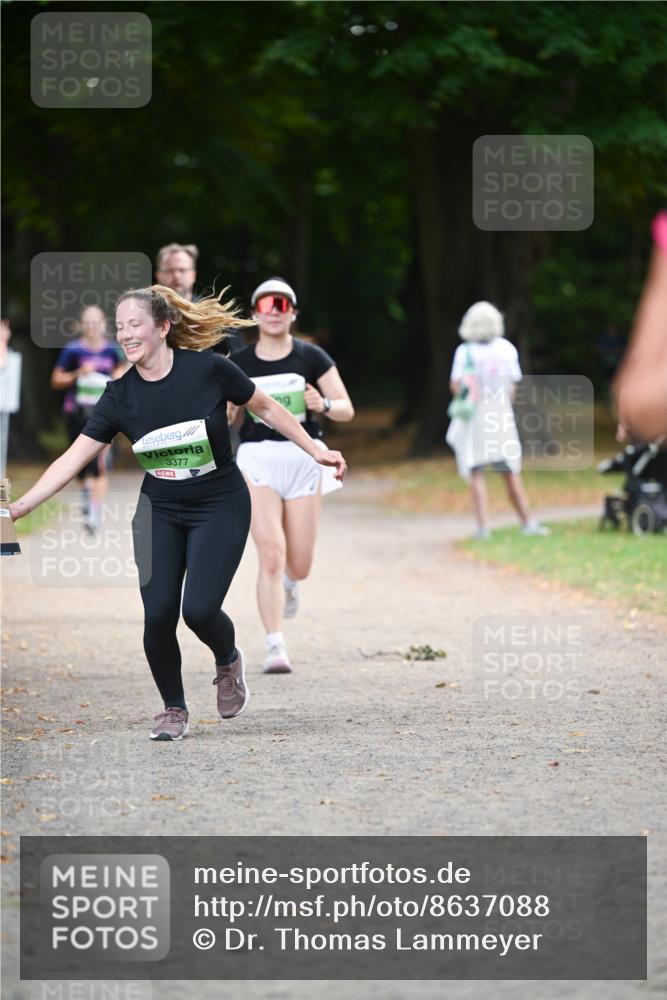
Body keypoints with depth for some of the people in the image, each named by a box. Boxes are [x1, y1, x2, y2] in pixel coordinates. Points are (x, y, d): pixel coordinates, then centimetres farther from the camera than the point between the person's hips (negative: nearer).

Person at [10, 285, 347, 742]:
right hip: (159, 511, 3)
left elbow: (266, 408, -3)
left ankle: (229, 662, 19)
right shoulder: (120, 395, -10)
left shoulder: (208, 369, -18)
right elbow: (73, 459, -10)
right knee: (158, 614, -10)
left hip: (220, 507, -3)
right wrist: (17, 509, -16)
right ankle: (173, 709, 13)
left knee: (199, 609, -16)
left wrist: (316, 450, -1)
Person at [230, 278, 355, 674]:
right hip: (258, 458, -1)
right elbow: (226, 417, 14)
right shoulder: (239, 363, 4)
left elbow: (347, 409, 0)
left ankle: (290, 582, 44)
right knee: (271, 556, -16)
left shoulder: (312, 358, 1)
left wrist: (323, 404, -20)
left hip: (304, 456, 1)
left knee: (299, 565, 5)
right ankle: (276, 647, -13)